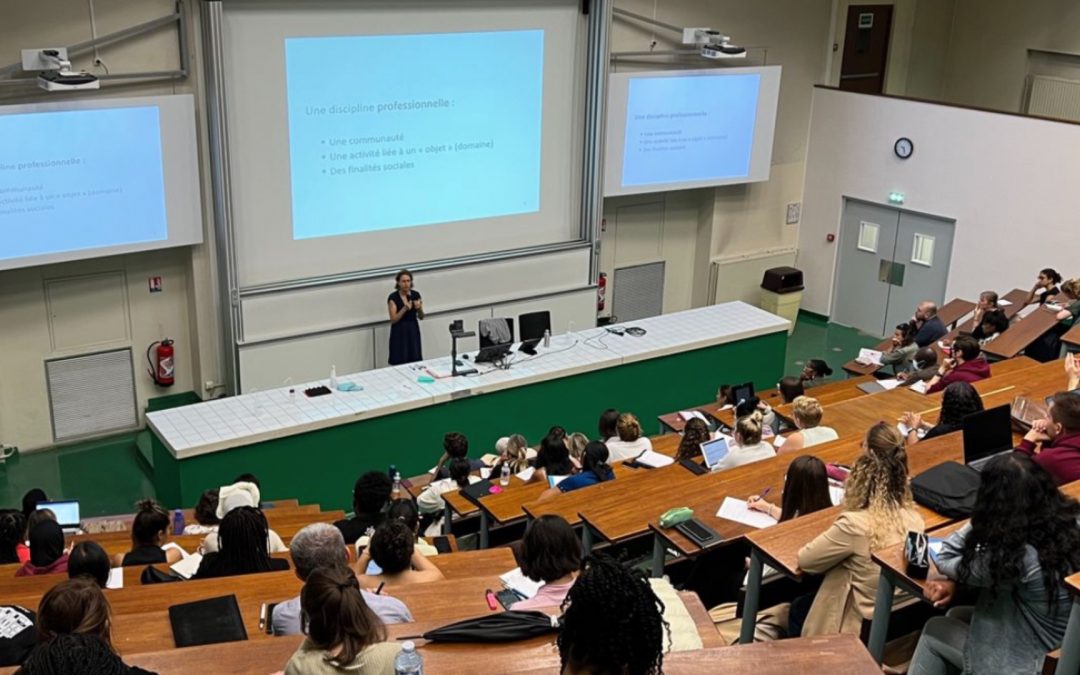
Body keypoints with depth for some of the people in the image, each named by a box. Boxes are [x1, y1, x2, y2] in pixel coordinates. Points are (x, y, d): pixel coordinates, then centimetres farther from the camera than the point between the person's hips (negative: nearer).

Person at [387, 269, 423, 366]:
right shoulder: (393, 297, -10)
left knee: (416, 361, 2)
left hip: (413, 330, 3)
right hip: (399, 332, -3)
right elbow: (393, 320, -13)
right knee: (400, 363, -5)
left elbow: (421, 317, 5)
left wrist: (419, 308, -16)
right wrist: (405, 309, -25)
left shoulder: (416, 294, 0)